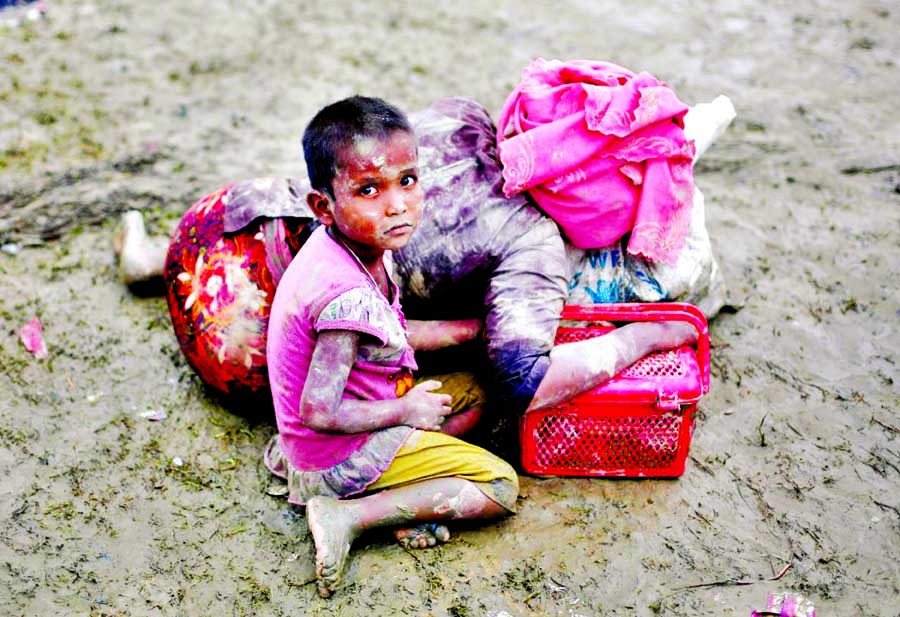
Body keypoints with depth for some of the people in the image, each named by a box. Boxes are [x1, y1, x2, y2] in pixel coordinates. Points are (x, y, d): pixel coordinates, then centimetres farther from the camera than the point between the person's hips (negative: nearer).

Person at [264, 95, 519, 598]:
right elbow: (318, 411, -32)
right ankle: (348, 515, -10)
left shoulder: (352, 246, -5)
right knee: (501, 486, -5)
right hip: (339, 456, -9)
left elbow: (383, 334, 9)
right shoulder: (349, 295, -34)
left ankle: (405, 494, 5)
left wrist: (468, 328, 8)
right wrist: (406, 410, -17)